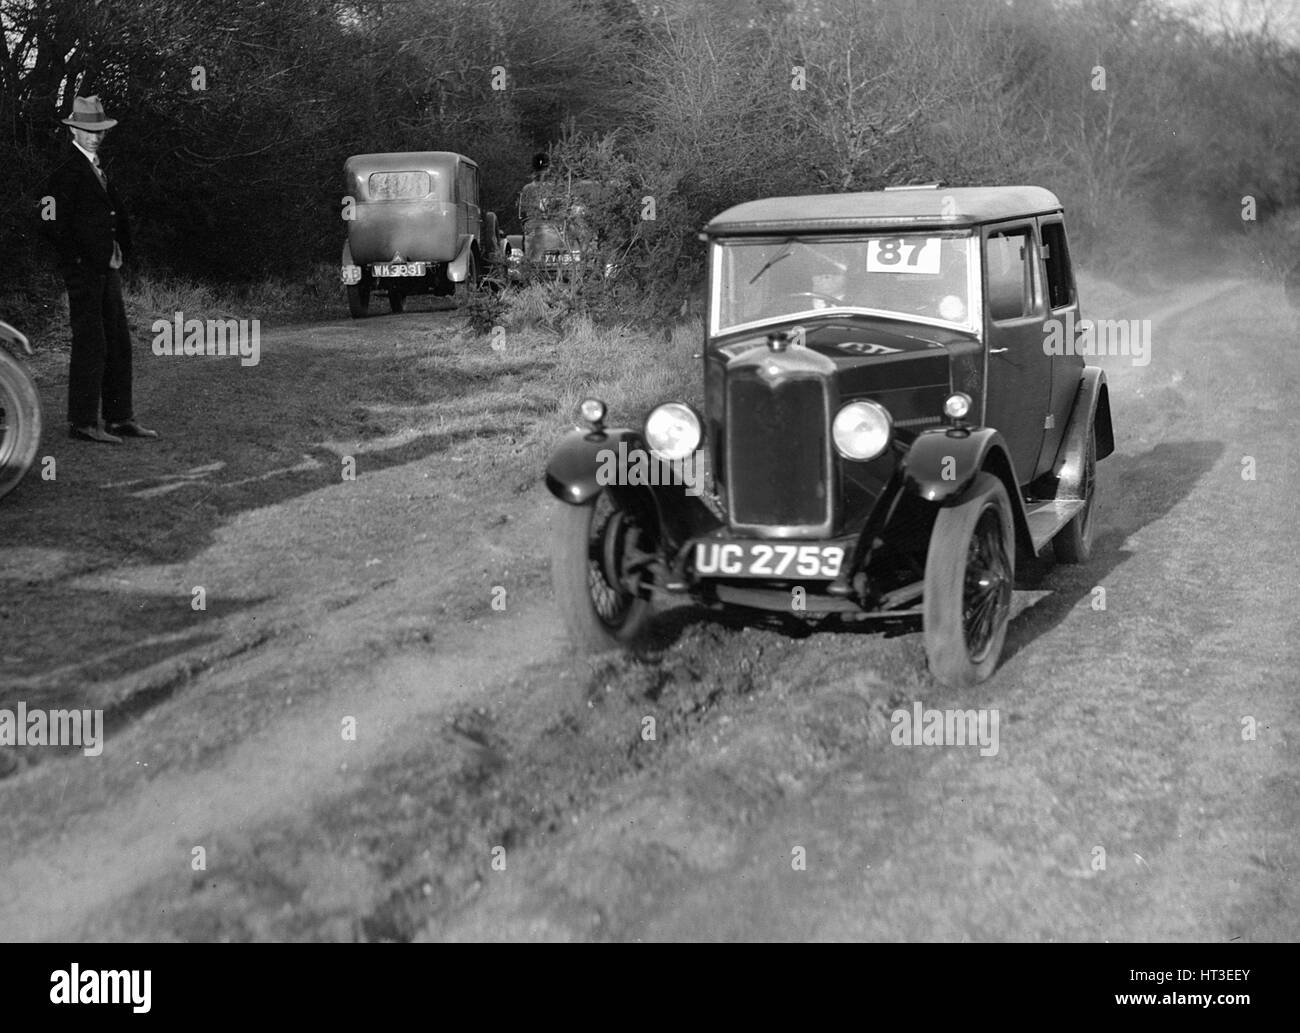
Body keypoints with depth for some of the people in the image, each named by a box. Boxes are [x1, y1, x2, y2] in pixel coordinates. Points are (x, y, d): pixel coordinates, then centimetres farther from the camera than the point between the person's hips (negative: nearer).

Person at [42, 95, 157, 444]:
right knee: (91, 346, -8)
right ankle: (82, 423, -2)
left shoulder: (98, 169, 17)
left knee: (119, 345, 10)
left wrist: (120, 250, 13)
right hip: (84, 271, -9)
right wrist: (78, 261, -13)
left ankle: (121, 418, 16)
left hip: (107, 270, 9)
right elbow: (53, 223, -17)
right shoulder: (68, 172, -11)